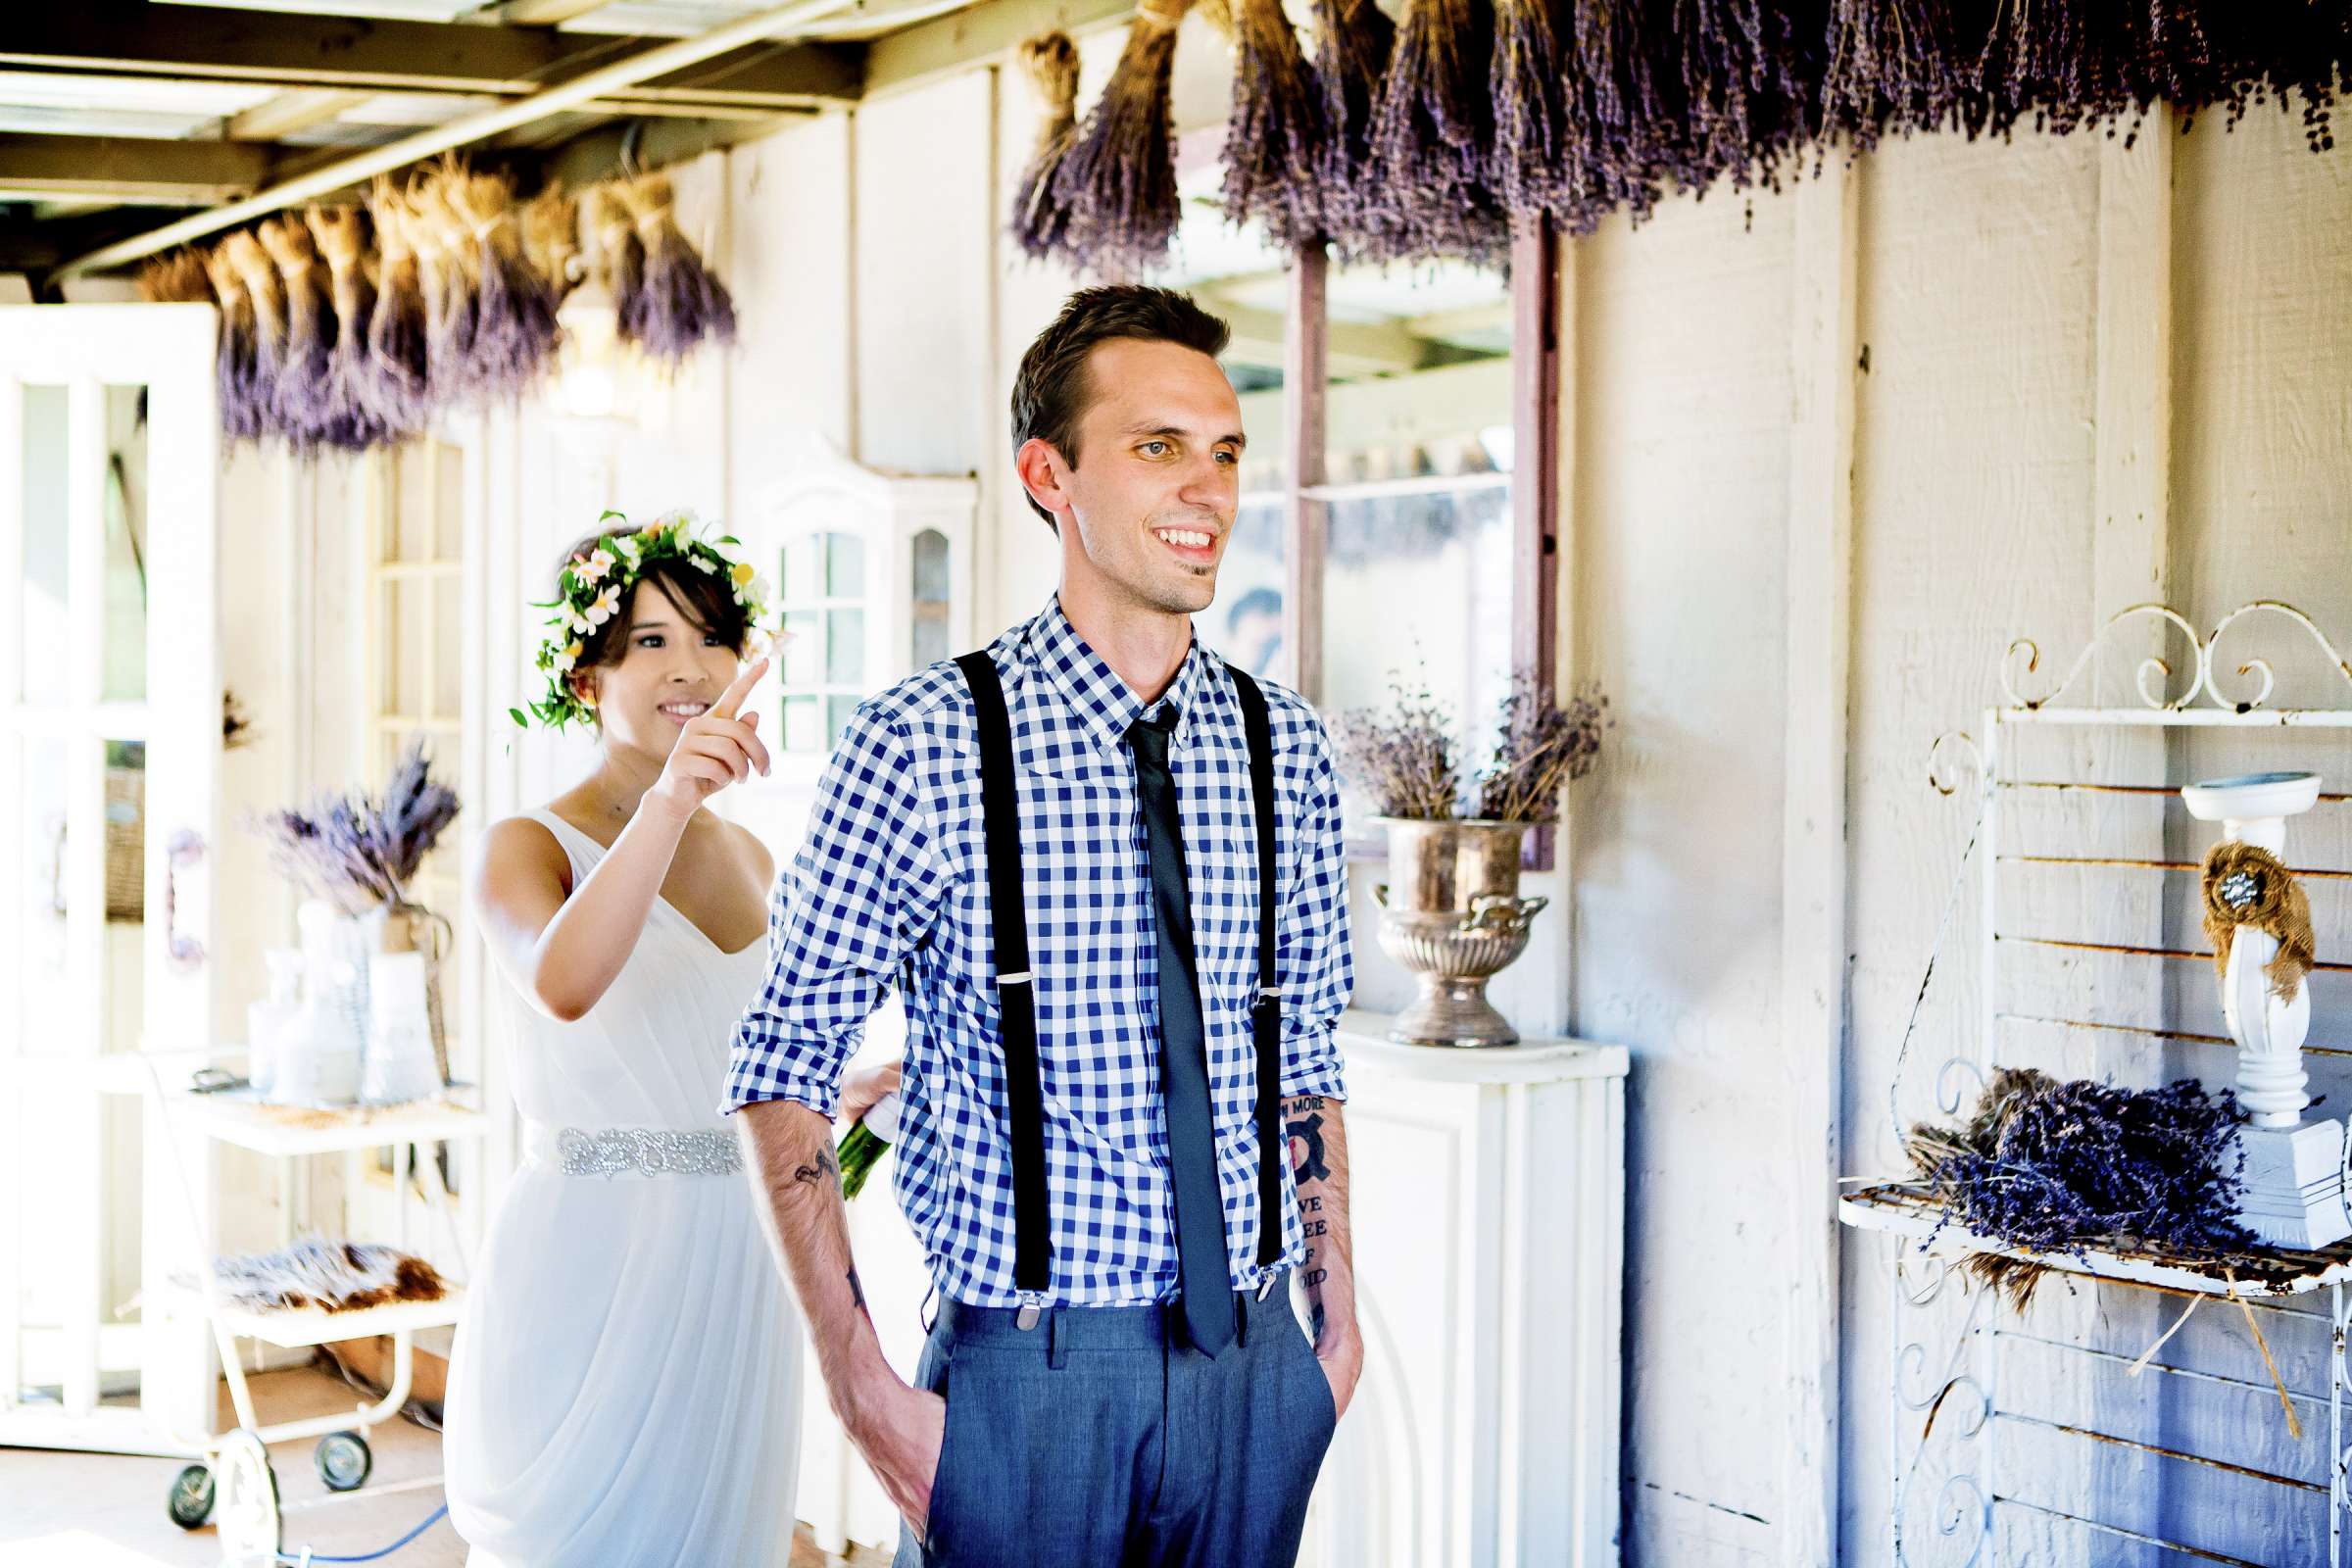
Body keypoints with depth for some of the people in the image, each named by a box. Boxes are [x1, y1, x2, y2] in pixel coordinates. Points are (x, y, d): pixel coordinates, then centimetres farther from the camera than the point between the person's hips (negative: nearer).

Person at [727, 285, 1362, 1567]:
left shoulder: (1283, 751, 3)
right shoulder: (922, 746, -11)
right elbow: (783, 1073, -7)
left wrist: (1337, 1321, 10)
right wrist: (862, 1386, -11)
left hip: (1254, 1367, 4)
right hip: (1028, 1366, -4)